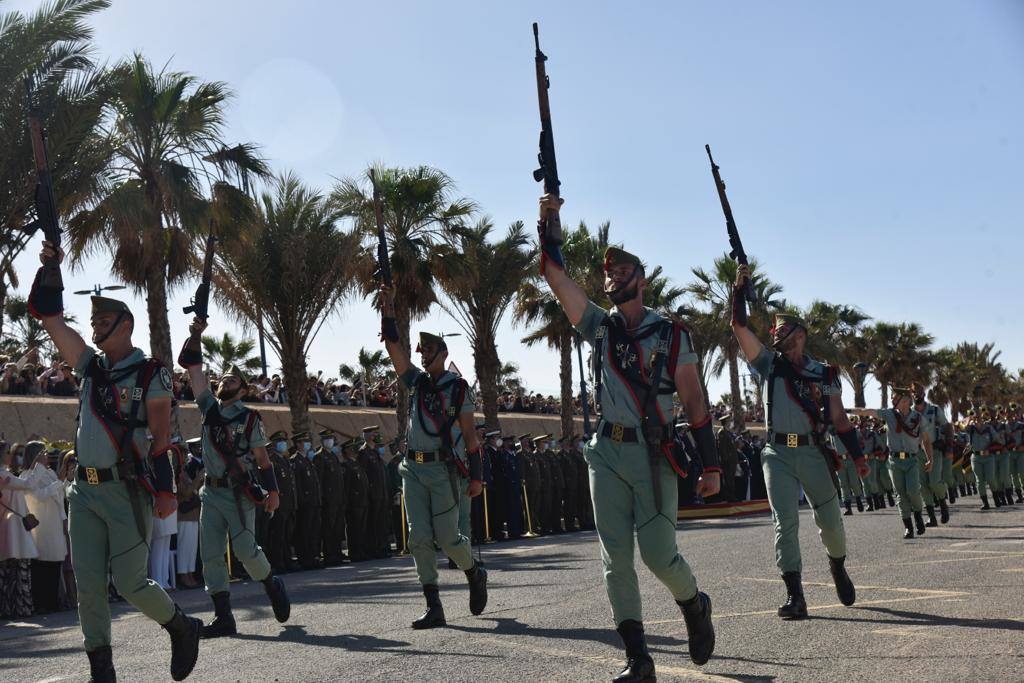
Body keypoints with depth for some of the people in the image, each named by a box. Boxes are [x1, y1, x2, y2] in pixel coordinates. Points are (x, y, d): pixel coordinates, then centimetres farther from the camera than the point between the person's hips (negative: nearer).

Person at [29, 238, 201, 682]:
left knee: (129, 583, -6)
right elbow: (50, 318, 14)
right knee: (88, 586, 3)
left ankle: (182, 628, 19)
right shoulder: (90, 366, 13)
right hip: (85, 491, 6)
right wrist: (50, 267, 7)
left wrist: (165, 492, -12)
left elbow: (161, 438, -6)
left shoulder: (150, 374, -4)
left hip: (127, 491, -6)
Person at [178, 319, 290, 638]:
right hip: (211, 493, 5)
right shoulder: (209, 407, 11)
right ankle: (224, 617, 5)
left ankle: (272, 584, 17)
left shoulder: (249, 418, 1)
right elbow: (192, 367, 7)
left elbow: (263, 458, 2)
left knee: (244, 547, -12)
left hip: (239, 493, -5)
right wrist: (195, 335, -4)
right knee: (211, 555, 0)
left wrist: (272, 491, -6)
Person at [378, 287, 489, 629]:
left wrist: (476, 476, -4)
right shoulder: (416, 380, 13)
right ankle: (434, 607, 4)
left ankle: (475, 575, 28)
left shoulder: (458, 387, 1)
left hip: (442, 469, -5)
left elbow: (469, 435, -1)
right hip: (413, 469, 5)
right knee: (419, 538, -1)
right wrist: (388, 308, -3)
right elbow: (393, 345, 6)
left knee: (446, 536, -3)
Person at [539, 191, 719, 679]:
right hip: (607, 455, 3)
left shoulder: (671, 335, 4)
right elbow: (556, 277, 5)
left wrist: (710, 465, -3)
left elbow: (694, 403, 2)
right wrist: (547, 223, -2)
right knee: (616, 559, 0)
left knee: (657, 554, -8)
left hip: (654, 456, -3)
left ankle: (695, 606, 25)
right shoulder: (598, 326, 12)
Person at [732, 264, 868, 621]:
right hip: (777, 455, 0)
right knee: (785, 523, -8)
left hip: (813, 453, 1)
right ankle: (795, 596, -7)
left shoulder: (823, 374, 9)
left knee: (830, 521, 8)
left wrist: (858, 457, 4)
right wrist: (740, 288, -6)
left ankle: (838, 566, 38)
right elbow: (740, 327, 1)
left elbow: (839, 419, 10)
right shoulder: (767, 363, 9)